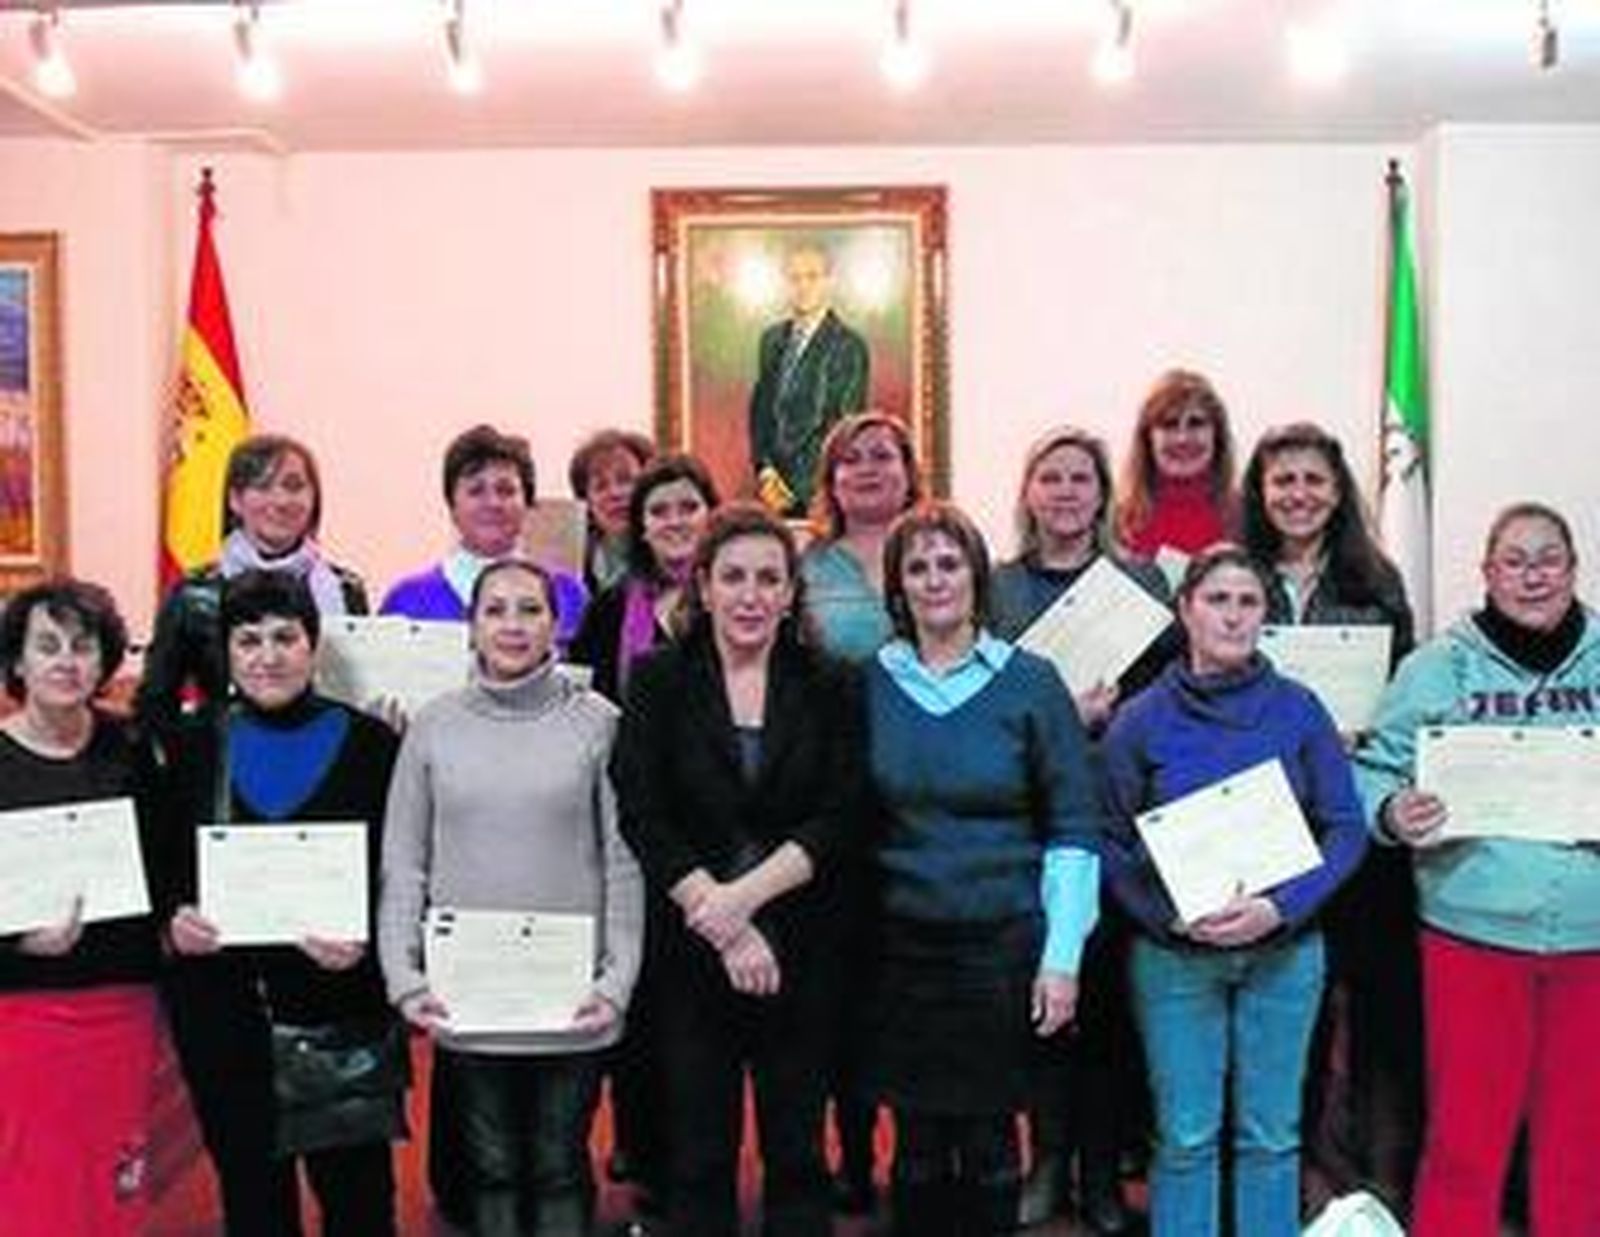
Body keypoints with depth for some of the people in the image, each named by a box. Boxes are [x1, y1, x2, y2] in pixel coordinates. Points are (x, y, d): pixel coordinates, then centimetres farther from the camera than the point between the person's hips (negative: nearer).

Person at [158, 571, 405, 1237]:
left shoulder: (367, 742, -1)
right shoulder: (193, 745, 7)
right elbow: (160, 868, 9)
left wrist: (365, 942, -17)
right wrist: (174, 920, -11)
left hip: (342, 1009, -2)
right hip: (221, 1012, 2)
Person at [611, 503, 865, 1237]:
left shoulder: (829, 688, 3)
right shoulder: (658, 682, 1)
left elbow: (838, 821, -5)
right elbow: (643, 822, -6)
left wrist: (745, 895, -16)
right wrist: (724, 928, -13)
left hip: (802, 952, 1)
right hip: (691, 950, 0)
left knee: (797, 1150, 9)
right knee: (699, 1154, 7)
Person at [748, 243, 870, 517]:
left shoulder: (849, 346, -8)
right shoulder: (772, 339, 12)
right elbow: (761, 409, 14)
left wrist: (794, 487, -13)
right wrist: (765, 469, -2)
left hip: (823, 493, -5)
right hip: (776, 490, 5)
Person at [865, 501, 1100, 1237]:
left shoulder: (1029, 681, -2)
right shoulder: (870, 684, 3)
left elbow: (1074, 830, -2)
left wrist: (1063, 957, -7)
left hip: (1004, 945, -1)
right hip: (900, 948, 2)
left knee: (989, 1138, 6)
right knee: (916, 1143, 9)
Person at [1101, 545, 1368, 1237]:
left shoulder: (1298, 709, 0)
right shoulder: (1140, 721, -2)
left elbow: (1346, 829, -1)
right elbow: (1113, 845, -1)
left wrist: (1281, 907, -15)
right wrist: (1173, 917, -16)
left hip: (1284, 949, 1)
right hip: (1174, 954, -1)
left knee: (1271, 1134, 9)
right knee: (1186, 1138, 5)